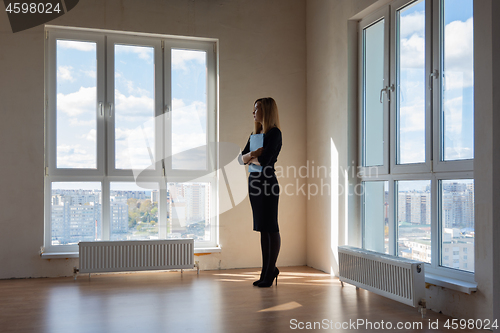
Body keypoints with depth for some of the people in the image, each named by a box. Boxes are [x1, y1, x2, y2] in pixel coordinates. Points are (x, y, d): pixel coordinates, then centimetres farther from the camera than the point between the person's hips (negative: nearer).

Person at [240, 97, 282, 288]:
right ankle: (267, 270, 18)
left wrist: (252, 157, -1)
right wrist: (252, 154, -11)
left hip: (268, 182, -8)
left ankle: (270, 272, 6)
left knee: (271, 228, -1)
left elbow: (264, 159, -20)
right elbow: (243, 158, 9)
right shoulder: (255, 134, 17)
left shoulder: (274, 133, -9)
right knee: (263, 229, 11)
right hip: (254, 181, 8)